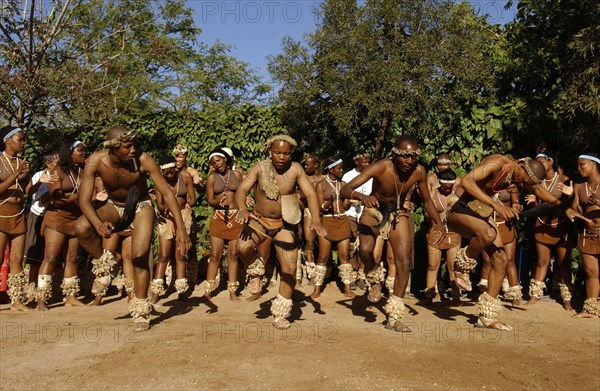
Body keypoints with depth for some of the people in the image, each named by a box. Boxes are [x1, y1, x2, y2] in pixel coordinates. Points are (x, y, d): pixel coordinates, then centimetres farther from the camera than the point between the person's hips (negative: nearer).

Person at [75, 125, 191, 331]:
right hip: (114, 206, 2)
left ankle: (140, 311, 4)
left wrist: (181, 228, -33)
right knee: (81, 228, -27)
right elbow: (84, 199, -25)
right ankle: (103, 260, 4)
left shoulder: (143, 160, -28)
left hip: (140, 206, -1)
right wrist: (99, 224, -45)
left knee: (140, 256, -15)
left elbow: (167, 193, -26)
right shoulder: (96, 161, -24)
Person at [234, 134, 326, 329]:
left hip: (285, 224, 1)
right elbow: (242, 189, -20)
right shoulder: (259, 168, -12)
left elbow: (310, 192, -14)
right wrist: (242, 209, -41)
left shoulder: (295, 169, -10)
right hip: (259, 220, -1)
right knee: (243, 246, -31)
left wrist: (316, 219, -30)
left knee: (289, 269, 3)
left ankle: (280, 314, 23)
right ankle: (255, 273, 3)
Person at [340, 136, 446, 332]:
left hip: (399, 214, 3)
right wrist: (361, 196, -56)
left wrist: (438, 222, -12)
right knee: (365, 250, -31)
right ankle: (375, 279, 5)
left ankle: (394, 317, 8)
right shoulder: (381, 167, -29)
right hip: (374, 211, -3)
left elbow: (427, 200, 2)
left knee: (404, 263, -5)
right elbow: (345, 189, -34)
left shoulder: (419, 171, -18)